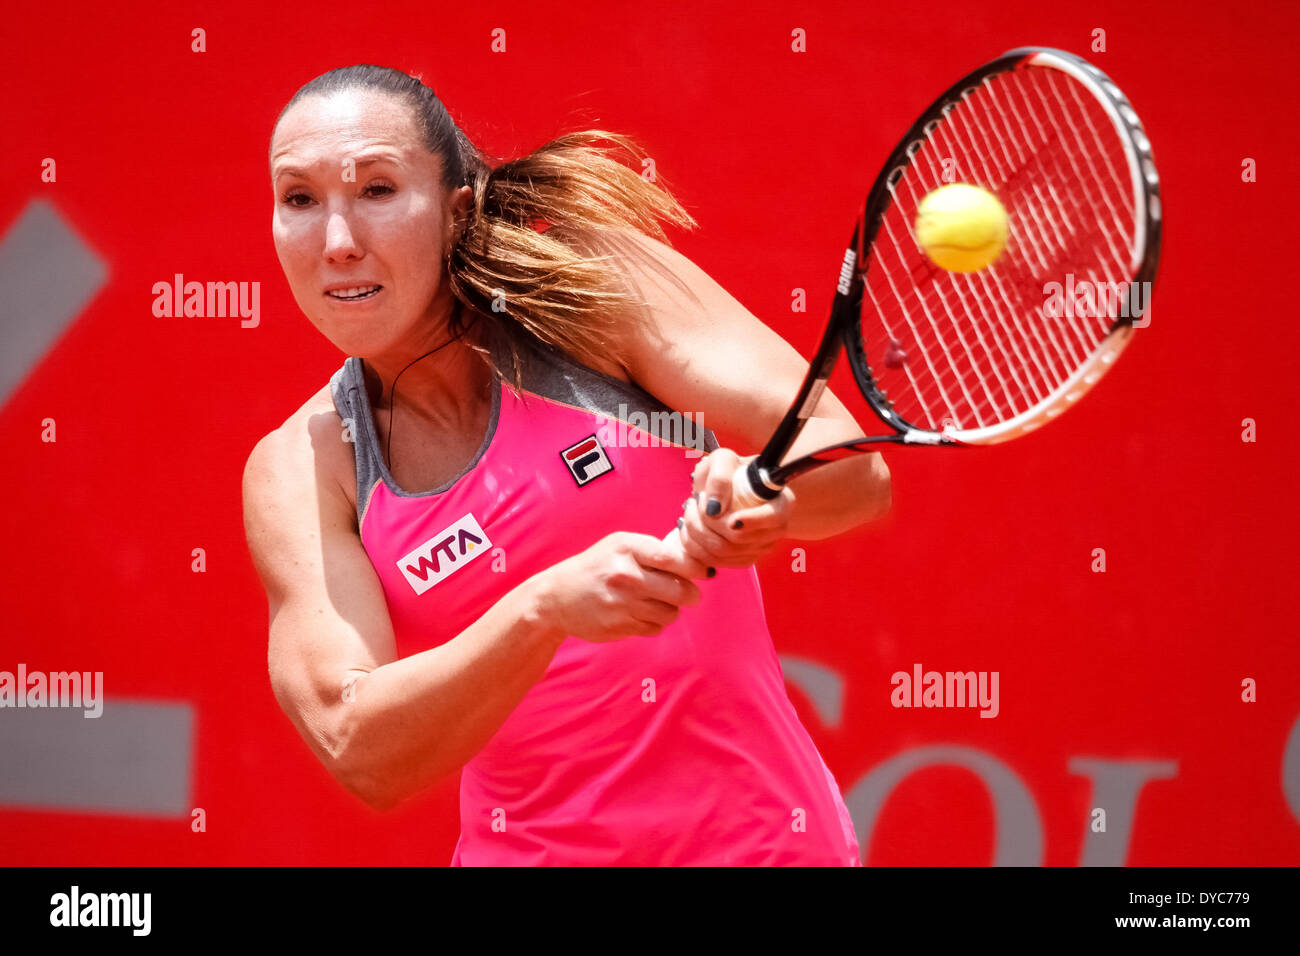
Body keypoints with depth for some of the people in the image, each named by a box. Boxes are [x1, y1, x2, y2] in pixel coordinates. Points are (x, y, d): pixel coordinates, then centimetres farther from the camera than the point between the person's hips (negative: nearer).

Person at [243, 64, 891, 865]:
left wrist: (761, 502, -34)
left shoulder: (587, 275, -7)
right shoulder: (296, 471, -3)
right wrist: (548, 608, -32)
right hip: (525, 846, -1)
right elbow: (360, 753, -16)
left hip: (761, 836, 1)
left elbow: (856, 470, -12)